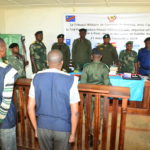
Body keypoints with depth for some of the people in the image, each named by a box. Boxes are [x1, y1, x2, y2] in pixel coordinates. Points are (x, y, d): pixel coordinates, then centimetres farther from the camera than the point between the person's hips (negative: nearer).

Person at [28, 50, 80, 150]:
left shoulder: (37, 78, -8)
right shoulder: (70, 80, -17)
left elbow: (30, 107, -3)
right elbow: (75, 112, -14)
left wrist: (36, 128, 10)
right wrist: (73, 133, 0)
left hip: (42, 126, 3)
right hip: (63, 128, -2)